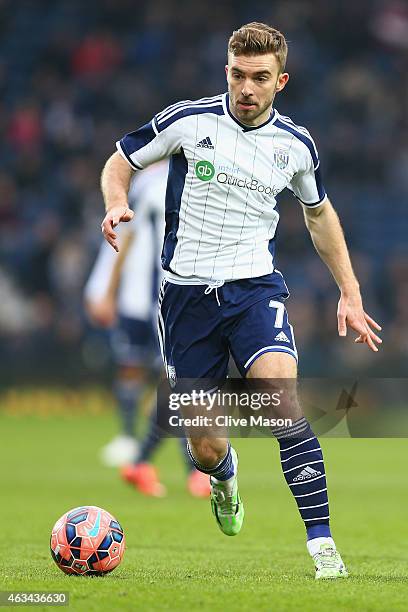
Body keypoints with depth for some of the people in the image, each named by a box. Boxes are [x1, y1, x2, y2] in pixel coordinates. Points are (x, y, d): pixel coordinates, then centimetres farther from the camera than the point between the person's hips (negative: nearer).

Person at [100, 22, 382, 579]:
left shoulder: (295, 145, 3)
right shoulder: (189, 121, -5)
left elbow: (319, 214, 21)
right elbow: (120, 162, 8)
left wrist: (349, 293, 17)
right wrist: (117, 204, -15)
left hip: (255, 288, 0)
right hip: (187, 294, 0)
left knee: (285, 402, -26)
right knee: (205, 448, 2)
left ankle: (322, 543, -21)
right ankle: (226, 475, 42)